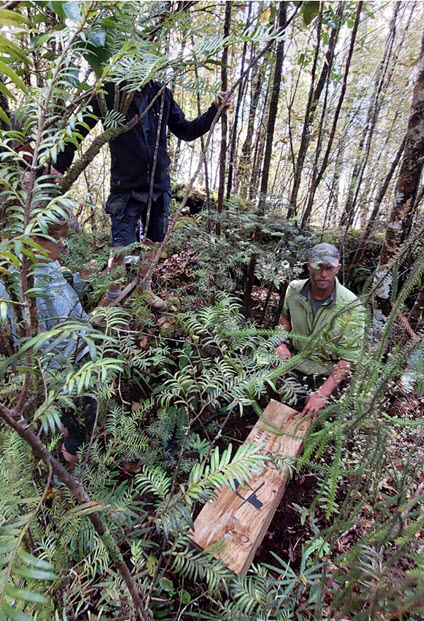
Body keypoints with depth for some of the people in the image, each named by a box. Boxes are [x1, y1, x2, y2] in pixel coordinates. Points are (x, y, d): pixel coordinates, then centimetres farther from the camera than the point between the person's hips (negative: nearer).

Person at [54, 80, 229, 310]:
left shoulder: (161, 94, 7)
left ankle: (144, 289, 36)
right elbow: (79, 129, -1)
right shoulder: (108, 93, -5)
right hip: (126, 189, -4)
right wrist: (60, 167, -4)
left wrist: (215, 110, 5)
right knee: (119, 250, -6)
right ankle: (111, 298, 18)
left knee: (150, 243, 15)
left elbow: (186, 131, 16)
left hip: (159, 186, 4)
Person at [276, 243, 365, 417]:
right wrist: (282, 343, -2)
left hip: (327, 375, -3)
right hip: (294, 362, 3)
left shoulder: (351, 306, -21)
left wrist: (323, 393, -25)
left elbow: (349, 358, -19)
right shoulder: (294, 289, -8)